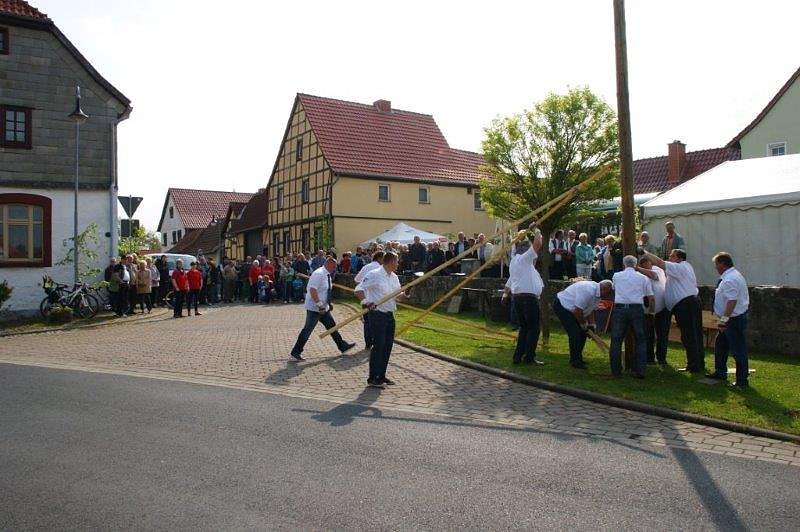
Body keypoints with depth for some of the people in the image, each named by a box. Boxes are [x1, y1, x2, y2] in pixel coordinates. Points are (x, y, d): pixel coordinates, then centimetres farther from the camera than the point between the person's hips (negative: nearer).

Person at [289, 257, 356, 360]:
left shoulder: (327, 275, 9)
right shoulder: (319, 274, -20)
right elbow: (312, 290, -28)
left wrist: (328, 304, 16)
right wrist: (319, 305, -28)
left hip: (323, 308, 10)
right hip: (314, 308, -10)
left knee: (332, 326, 14)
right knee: (308, 329, -4)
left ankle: (342, 346, 24)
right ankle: (295, 352, 5)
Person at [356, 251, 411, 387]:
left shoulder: (394, 277, 12)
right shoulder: (374, 275, -12)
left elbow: (396, 297, 17)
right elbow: (359, 290, -14)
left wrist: (405, 295, -3)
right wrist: (365, 301, -30)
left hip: (390, 315, 8)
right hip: (377, 314, -8)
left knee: (388, 345, 11)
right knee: (378, 346, -6)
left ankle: (381, 376, 23)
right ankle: (372, 378, 3)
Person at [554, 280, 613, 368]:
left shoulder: (597, 293, 2)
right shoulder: (588, 290, -31)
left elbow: (591, 310, 14)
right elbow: (578, 310, -28)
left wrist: (591, 325, 7)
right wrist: (583, 324, -13)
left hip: (571, 309, 10)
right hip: (561, 305, -10)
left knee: (582, 333, 9)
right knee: (575, 333, -15)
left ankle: (578, 359, 20)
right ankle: (574, 361, -5)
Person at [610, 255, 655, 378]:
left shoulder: (616, 276, 11)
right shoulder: (643, 278, 11)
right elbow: (651, 299, 10)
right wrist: (650, 311, 27)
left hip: (619, 308, 0)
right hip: (637, 309, 0)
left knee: (616, 340, 8)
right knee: (641, 340, 12)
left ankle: (615, 370, 11)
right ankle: (640, 370, 8)